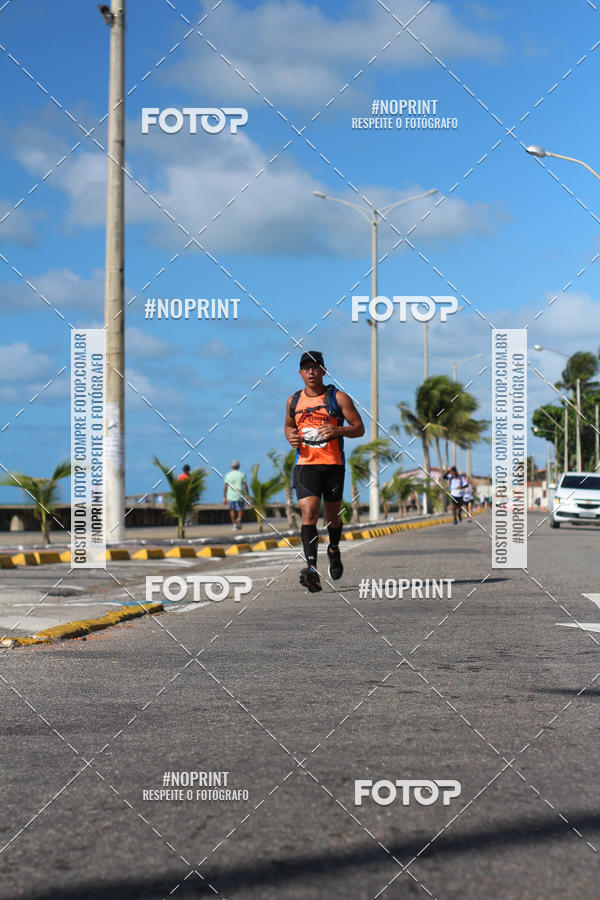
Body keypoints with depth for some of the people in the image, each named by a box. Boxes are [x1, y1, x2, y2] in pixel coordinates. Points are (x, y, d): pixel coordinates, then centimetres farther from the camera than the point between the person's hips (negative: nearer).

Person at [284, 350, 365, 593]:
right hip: (305, 464, 1)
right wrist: (291, 436, 2)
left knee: (332, 515, 12)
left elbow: (359, 428, 0)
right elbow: (288, 425, 27)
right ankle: (312, 569, -27)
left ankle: (334, 550, 45)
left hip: (333, 464, -1)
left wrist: (338, 430, -20)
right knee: (308, 514, -17)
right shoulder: (293, 401, 9)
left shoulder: (338, 398, -1)